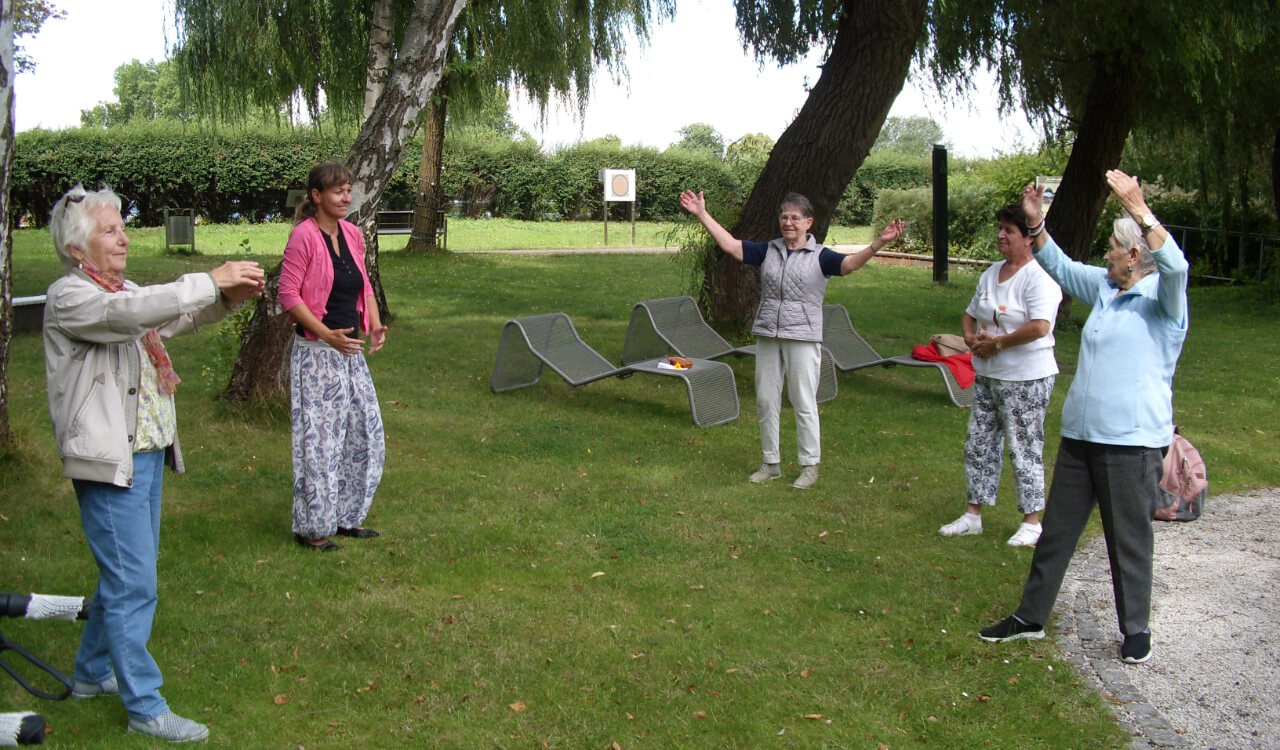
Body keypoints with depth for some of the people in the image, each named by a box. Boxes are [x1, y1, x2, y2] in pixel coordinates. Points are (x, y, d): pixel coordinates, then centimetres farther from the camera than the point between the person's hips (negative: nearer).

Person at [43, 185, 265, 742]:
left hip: (146, 453, 9)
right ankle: (145, 707, 3)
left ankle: (92, 673, 35)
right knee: (134, 584, -6)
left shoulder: (120, 291, 14)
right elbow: (130, 312, -31)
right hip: (109, 461, -9)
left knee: (126, 574, 19)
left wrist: (230, 296, -7)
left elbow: (176, 319, 13)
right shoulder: (69, 297, -14)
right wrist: (211, 281, -30)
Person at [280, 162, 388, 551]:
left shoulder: (352, 234, 8)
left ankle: (347, 516, 27)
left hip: (351, 351, 8)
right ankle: (312, 527, 12)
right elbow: (288, 294, -16)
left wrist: (375, 325, -1)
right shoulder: (304, 235, -13)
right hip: (316, 353, -8)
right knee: (320, 438, -2)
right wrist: (328, 335, -23)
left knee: (366, 434, 12)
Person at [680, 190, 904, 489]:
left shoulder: (819, 256, -4)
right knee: (765, 402, 10)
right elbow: (730, 245, 6)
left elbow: (850, 263, -19)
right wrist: (702, 214, 2)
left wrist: (879, 243, -36)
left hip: (802, 339, -4)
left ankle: (810, 466, 13)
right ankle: (771, 463, 24)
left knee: (804, 404, 1)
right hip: (767, 336, 4)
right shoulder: (768, 251, 8)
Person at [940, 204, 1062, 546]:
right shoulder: (991, 274, 11)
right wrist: (971, 339, 0)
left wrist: (996, 343, -19)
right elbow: (970, 315, 22)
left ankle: (1032, 522, 10)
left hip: (1025, 379, -8)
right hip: (987, 375, 9)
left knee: (1024, 449, -1)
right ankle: (973, 515, 21)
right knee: (978, 445, 11)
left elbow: (1040, 327, -28)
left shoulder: (1038, 278, -15)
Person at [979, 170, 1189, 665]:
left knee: (1129, 539, 3)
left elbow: (1175, 266, -29)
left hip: (1132, 439, -7)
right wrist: (1036, 222, 19)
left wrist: (1138, 208, -35)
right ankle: (1031, 617, 23)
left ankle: (1136, 629, 19)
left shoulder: (1162, 297, -8)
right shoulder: (1105, 287, 14)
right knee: (1057, 530, 13)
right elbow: (1059, 266, 28)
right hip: (1081, 433, 8)